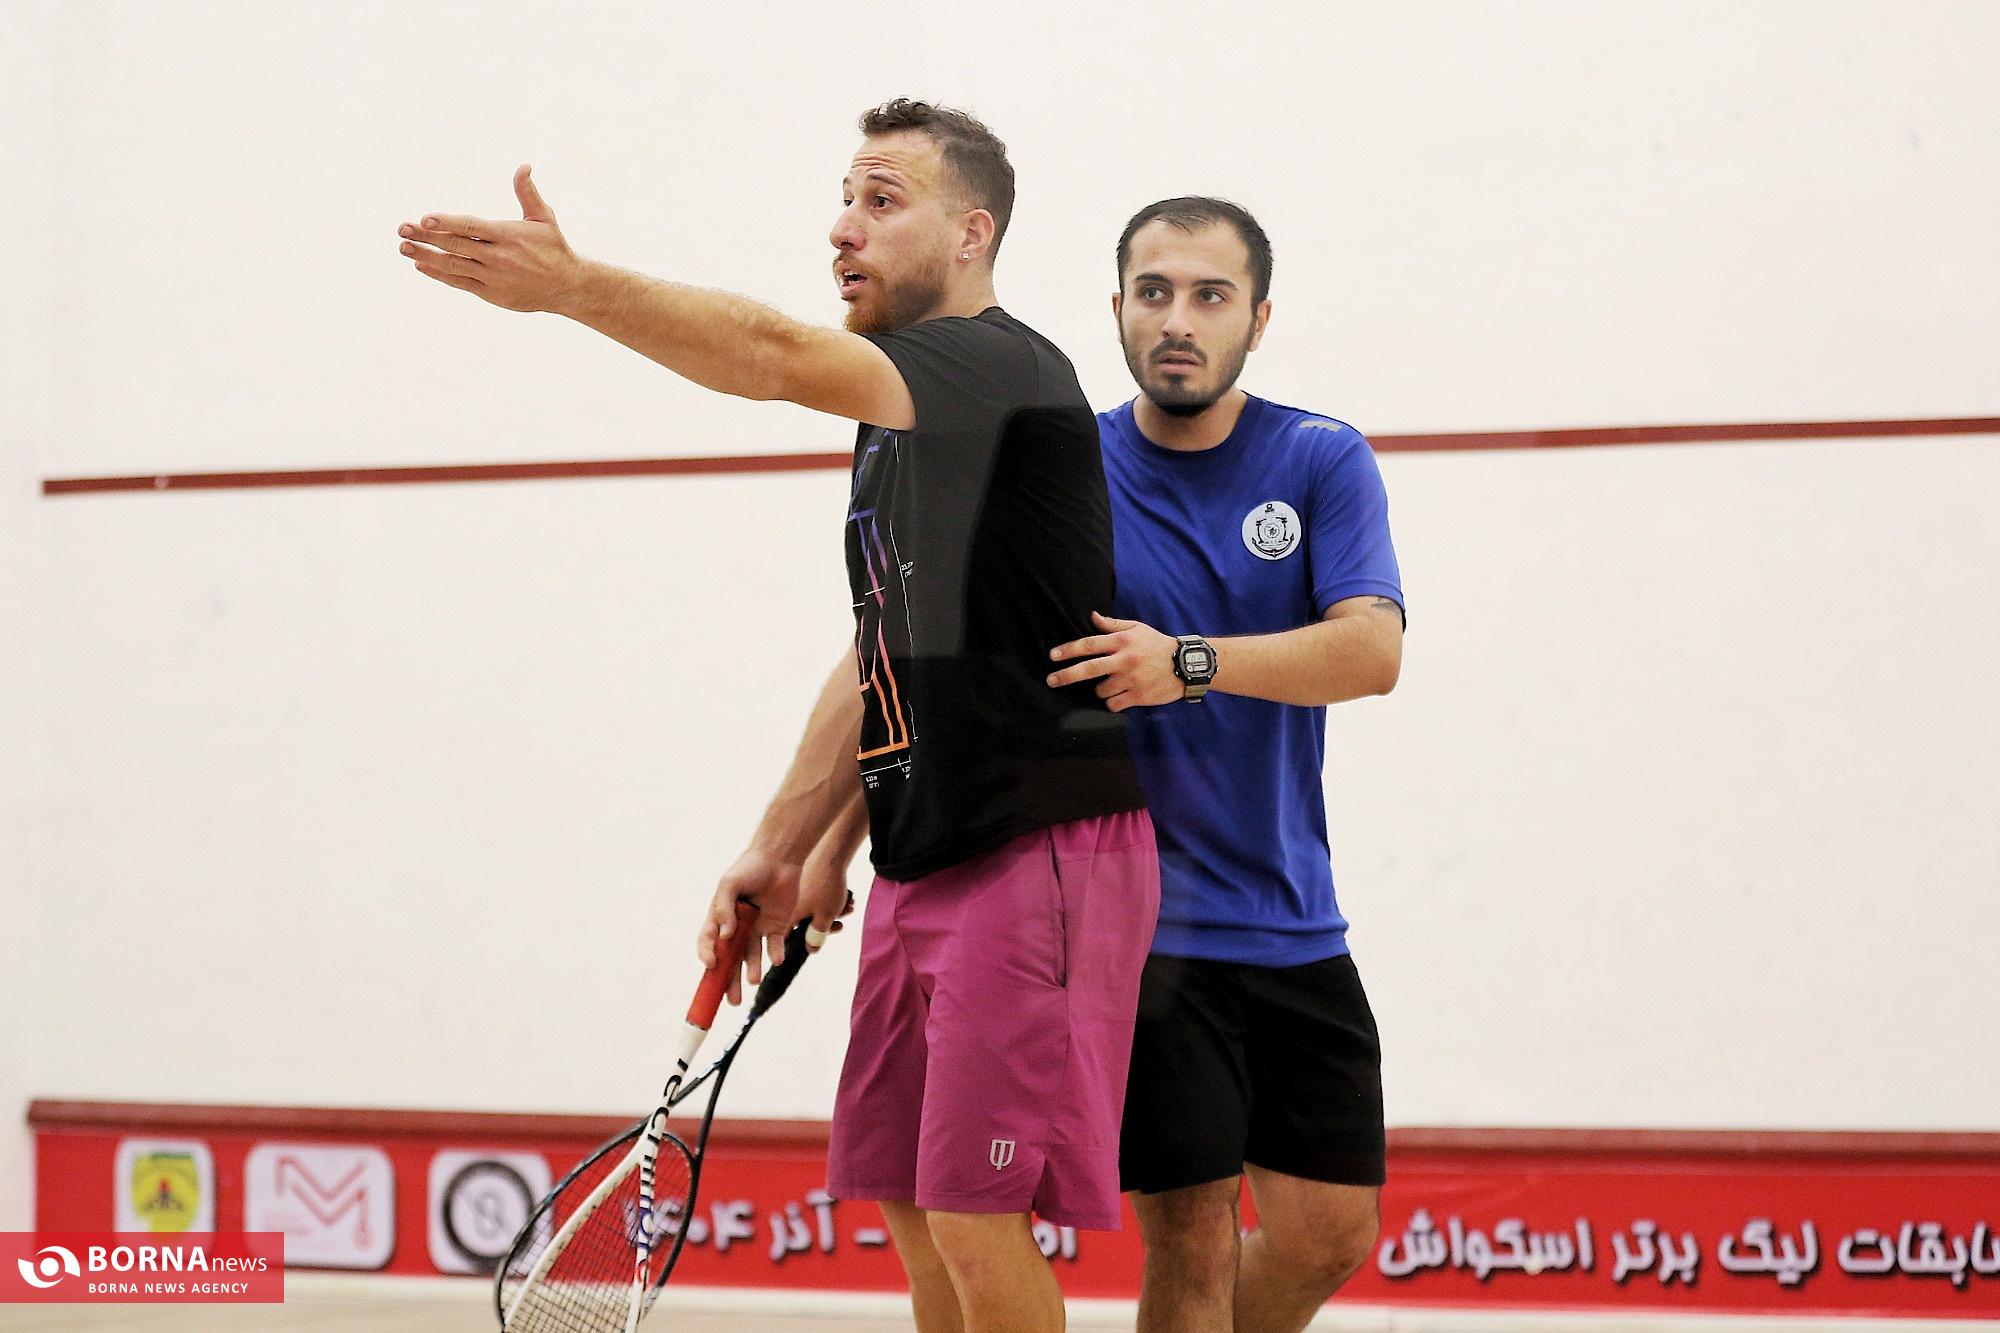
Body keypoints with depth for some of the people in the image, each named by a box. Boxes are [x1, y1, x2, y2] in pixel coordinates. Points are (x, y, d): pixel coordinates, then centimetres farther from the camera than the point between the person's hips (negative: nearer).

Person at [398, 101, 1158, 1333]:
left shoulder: (1007, 370, -13)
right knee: (912, 1210, 9)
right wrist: (791, 850, 20)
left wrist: (574, 287, -41)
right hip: (924, 863, 10)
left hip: (1040, 851, -10)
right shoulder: (898, 415, 18)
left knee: (976, 1224, -13)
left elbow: (780, 357, -32)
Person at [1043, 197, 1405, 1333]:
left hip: (1297, 928, 3)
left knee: (1329, 1236, 7)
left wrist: (1189, 663, -29)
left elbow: (1371, 652, -15)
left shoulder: (1326, 464, 1)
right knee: (1194, 1241, -9)